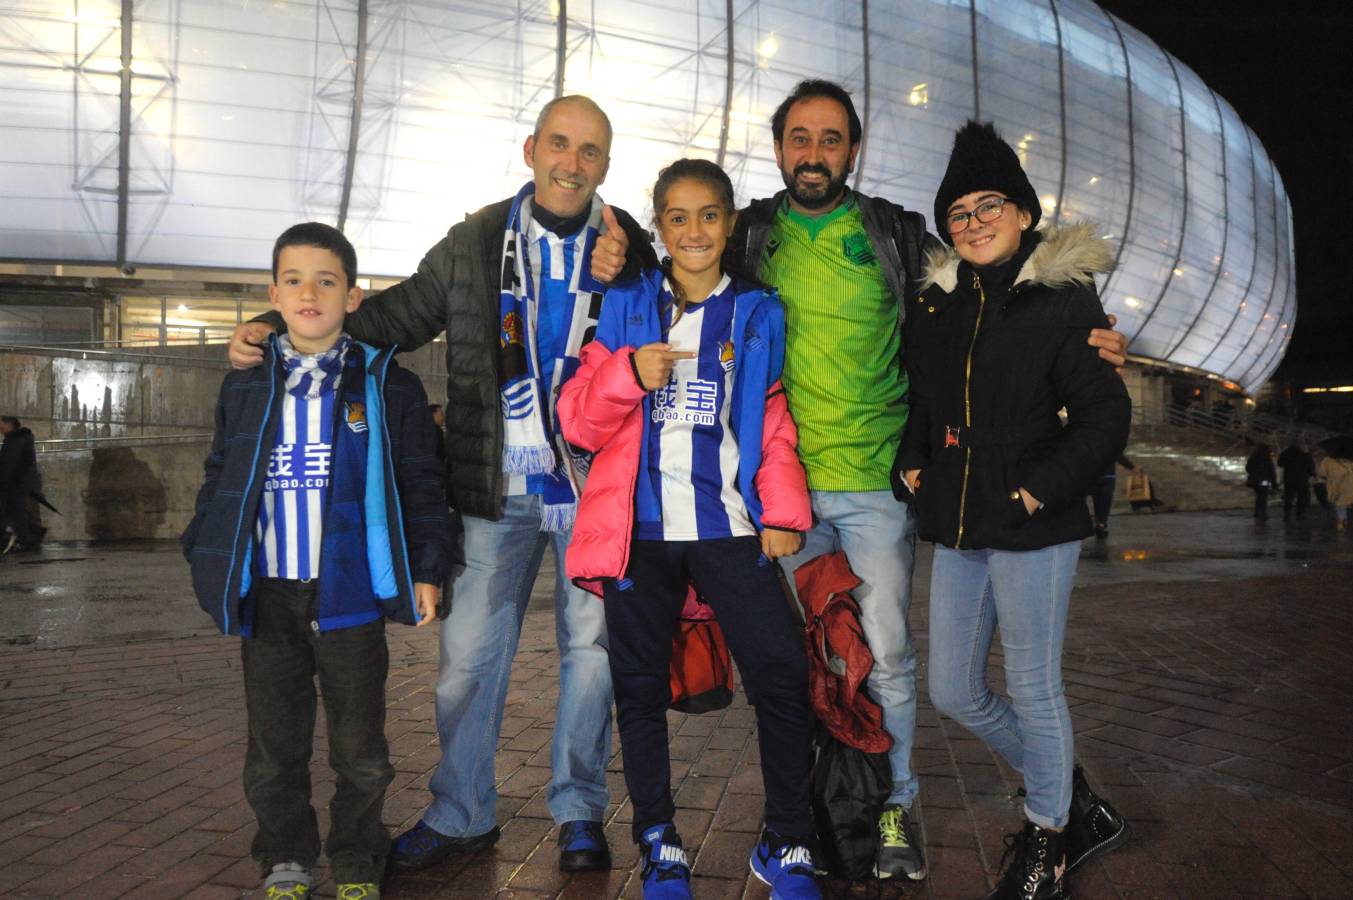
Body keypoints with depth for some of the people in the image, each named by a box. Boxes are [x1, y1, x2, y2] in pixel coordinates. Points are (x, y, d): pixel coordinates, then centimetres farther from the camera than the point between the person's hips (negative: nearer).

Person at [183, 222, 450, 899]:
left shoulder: (388, 386, -1)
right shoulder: (245, 388, 8)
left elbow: (420, 484, 0)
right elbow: (219, 481, 14)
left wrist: (425, 570, -4)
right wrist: (206, 560, 7)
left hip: (351, 595, -2)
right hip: (266, 596, 3)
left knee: (360, 748, 8)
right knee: (274, 747, 12)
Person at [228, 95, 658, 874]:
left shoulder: (630, 249, 3)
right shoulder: (476, 243, 5)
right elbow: (398, 317, 10)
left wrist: (622, 280, -17)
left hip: (594, 486, -1)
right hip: (499, 487, 1)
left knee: (592, 645, 7)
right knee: (469, 650, 4)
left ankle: (580, 812, 24)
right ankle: (462, 814, 23)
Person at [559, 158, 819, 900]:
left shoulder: (757, 313, 11)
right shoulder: (625, 306, 9)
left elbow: (774, 423, 10)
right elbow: (578, 420, 4)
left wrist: (783, 512, -3)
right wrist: (630, 373, -14)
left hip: (729, 525, 0)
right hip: (640, 527, 1)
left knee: (783, 676, -8)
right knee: (640, 687, 7)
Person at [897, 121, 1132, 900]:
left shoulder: (1063, 300, -7)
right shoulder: (936, 304, 11)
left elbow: (1106, 417, -9)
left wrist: (1041, 487, -16)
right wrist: (912, 464, 8)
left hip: (1033, 529, -6)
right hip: (955, 526, 7)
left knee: (1033, 688, 5)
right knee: (954, 691, 12)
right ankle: (1064, 785, 38)